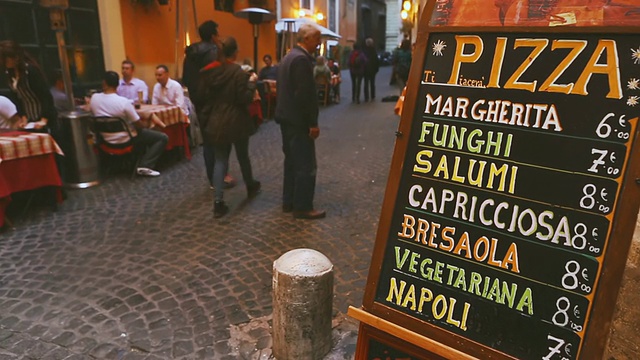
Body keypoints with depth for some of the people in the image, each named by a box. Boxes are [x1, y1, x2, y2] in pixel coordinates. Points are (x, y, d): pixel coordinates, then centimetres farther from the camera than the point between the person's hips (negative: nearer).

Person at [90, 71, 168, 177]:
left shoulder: (94, 98, -8)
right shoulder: (124, 101, -24)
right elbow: (139, 126, -17)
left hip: (107, 139, 7)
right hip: (126, 140, -7)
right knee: (163, 137, 1)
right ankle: (145, 166, -9)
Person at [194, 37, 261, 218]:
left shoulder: (208, 72, 3)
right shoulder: (238, 72, -12)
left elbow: (201, 98, 5)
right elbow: (244, 99, -16)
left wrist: (205, 118, 16)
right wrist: (251, 82, -3)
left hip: (216, 123, 4)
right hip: (236, 122, -3)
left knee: (220, 160, 5)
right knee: (243, 156, 17)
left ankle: (218, 201, -3)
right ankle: (250, 186, 40)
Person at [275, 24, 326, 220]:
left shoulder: (289, 56, 15)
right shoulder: (302, 59, -17)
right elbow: (305, 94, -23)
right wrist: (313, 123, -18)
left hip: (287, 117, 11)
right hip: (298, 120, -11)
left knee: (292, 161, 17)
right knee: (306, 165, -2)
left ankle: (289, 201, 25)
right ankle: (302, 207, 6)